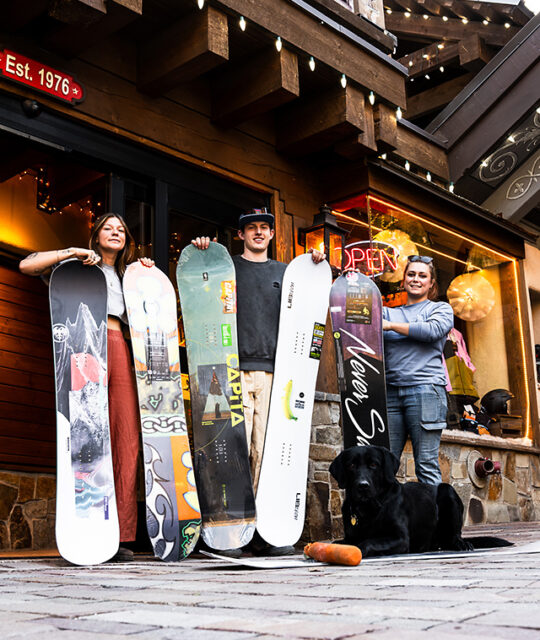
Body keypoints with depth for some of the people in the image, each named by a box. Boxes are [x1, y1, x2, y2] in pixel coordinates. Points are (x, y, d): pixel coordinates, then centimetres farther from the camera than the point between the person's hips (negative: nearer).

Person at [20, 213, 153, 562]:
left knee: (127, 438, -8)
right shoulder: (80, 264, 19)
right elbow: (27, 265, 8)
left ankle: (121, 536, -9)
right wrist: (74, 252, 2)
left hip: (119, 349, 5)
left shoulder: (126, 275, 32)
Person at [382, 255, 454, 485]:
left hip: (425, 390, -3)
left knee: (426, 465, -6)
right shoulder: (389, 312, 23)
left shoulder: (441, 309, 15)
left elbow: (432, 330, -6)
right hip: (390, 392, 3)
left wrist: (390, 325, -3)